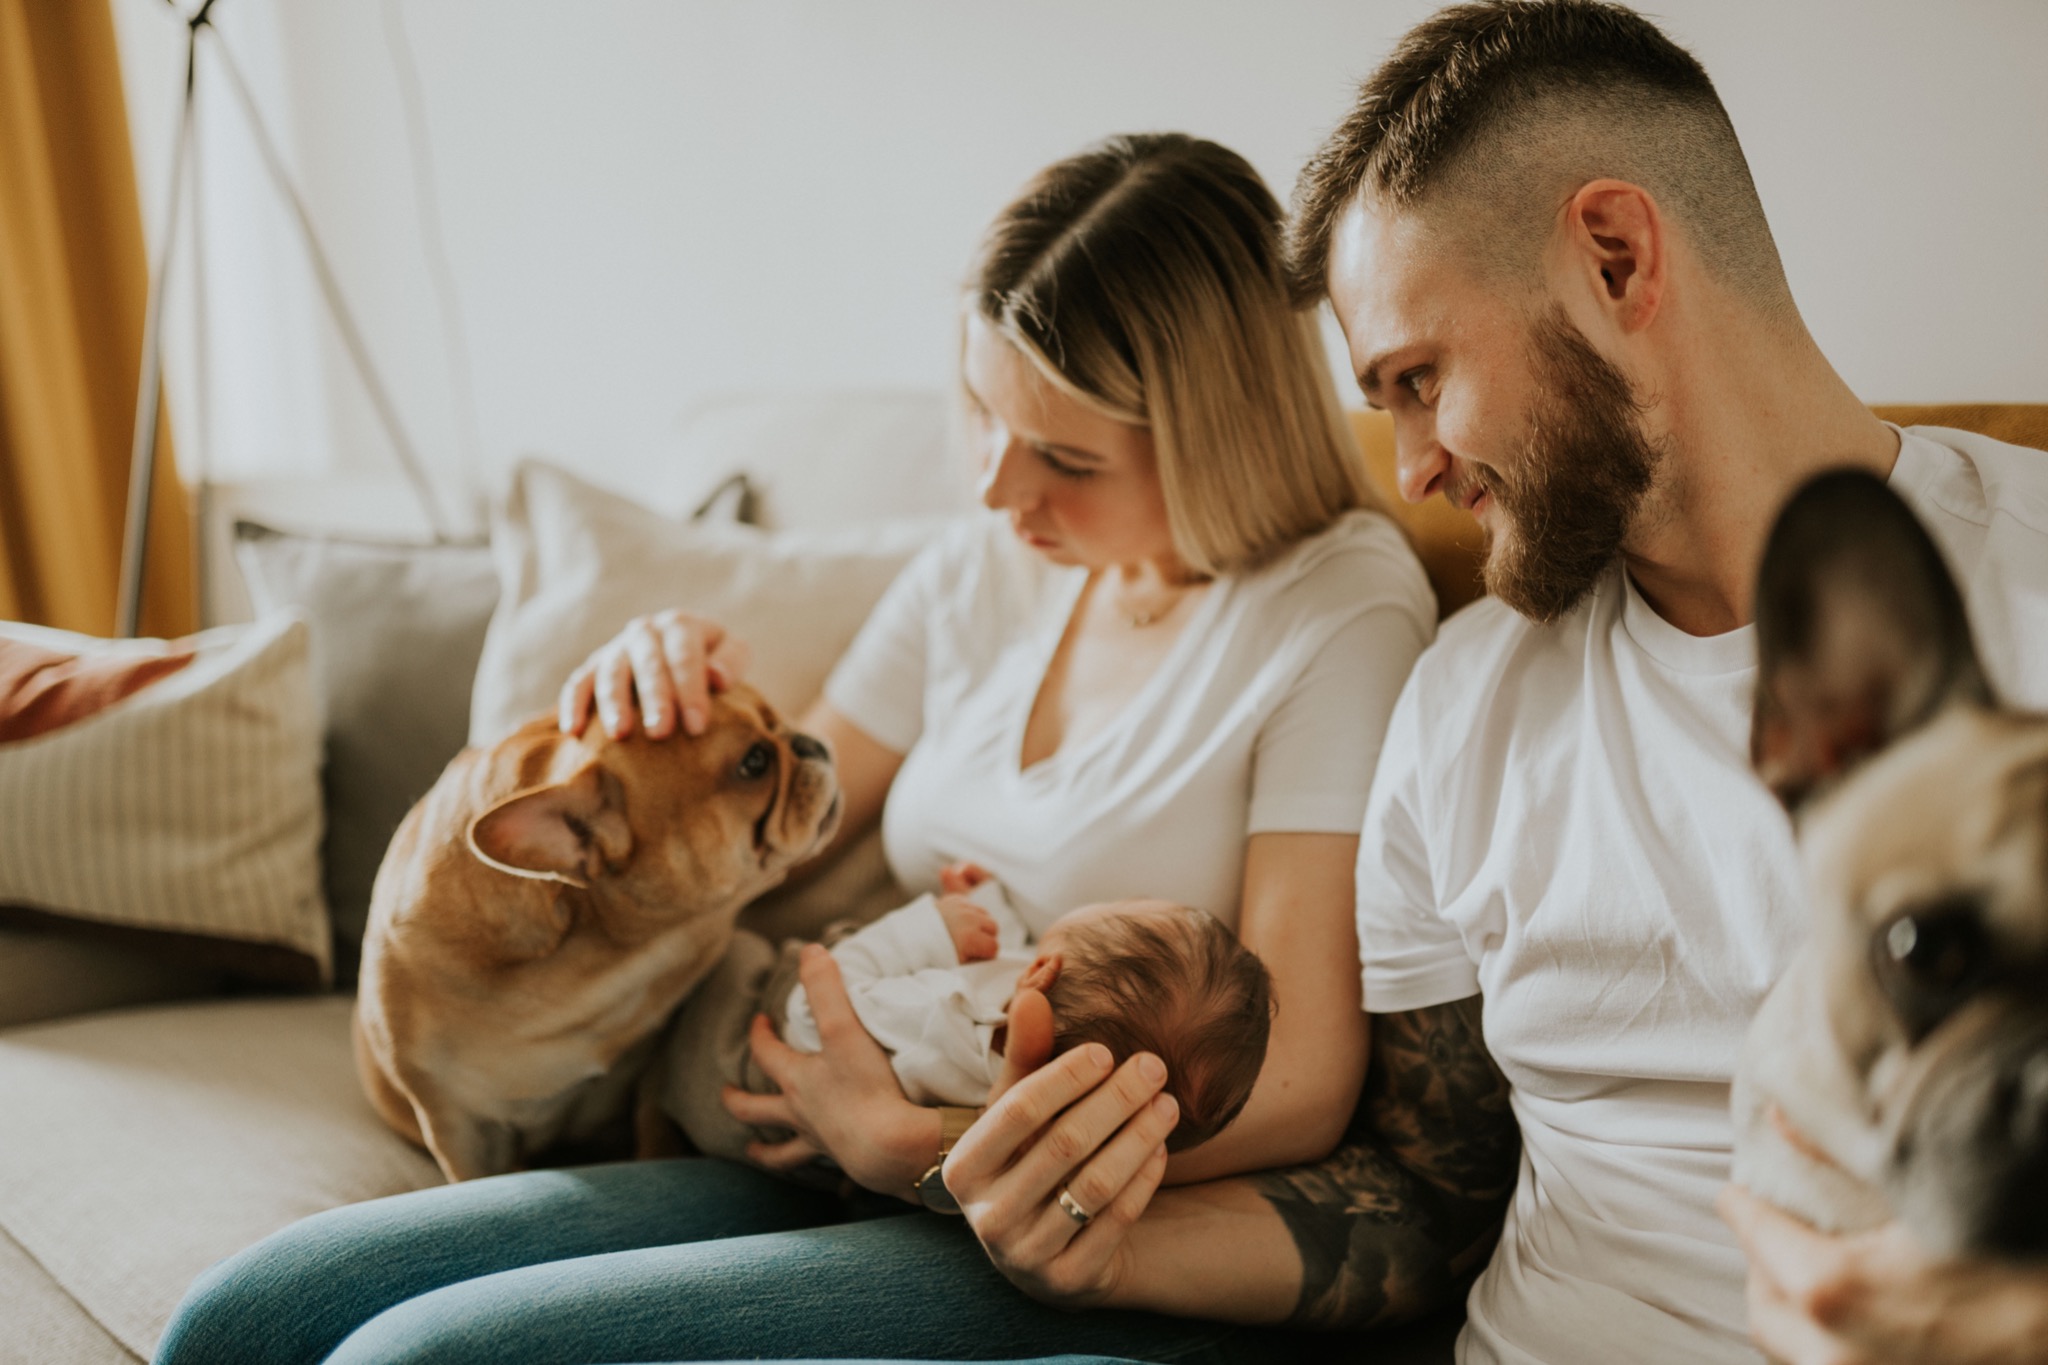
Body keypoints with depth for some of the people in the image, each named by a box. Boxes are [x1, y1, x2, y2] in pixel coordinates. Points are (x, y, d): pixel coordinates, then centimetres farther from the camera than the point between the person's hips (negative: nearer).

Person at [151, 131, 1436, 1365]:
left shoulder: (1340, 610, -12)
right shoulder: (982, 573, 9)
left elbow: (1296, 1088, -16)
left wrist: (908, 1143, -14)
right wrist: (672, 702, -3)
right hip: (871, 1178, 7)